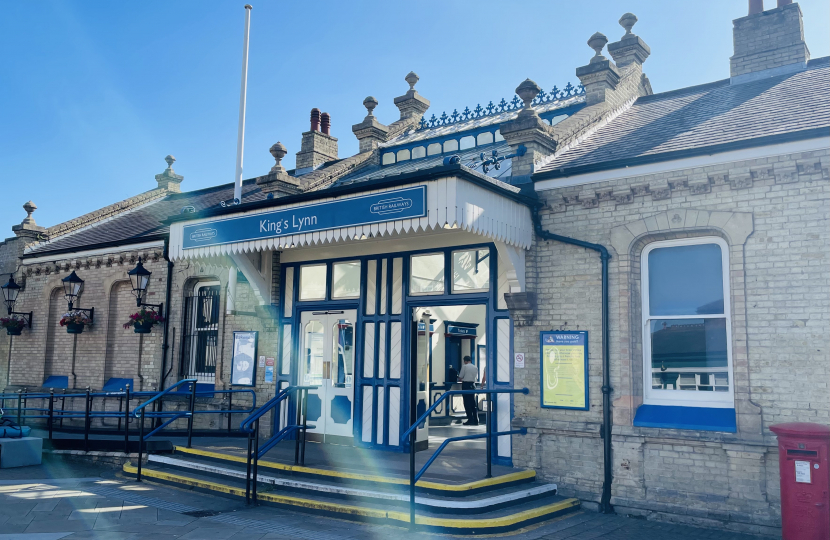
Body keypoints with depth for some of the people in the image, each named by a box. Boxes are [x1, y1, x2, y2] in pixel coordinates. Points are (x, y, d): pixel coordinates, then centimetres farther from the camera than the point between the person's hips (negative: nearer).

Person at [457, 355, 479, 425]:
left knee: (467, 403, -1)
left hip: (466, 385, -5)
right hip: (472, 385, 5)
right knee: (473, 403, 11)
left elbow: (460, 377, -5)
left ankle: (470, 420, -2)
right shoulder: (475, 368, 9)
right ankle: (475, 420, 10)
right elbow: (475, 377, 13)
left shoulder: (464, 366, -7)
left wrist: (460, 380, 18)